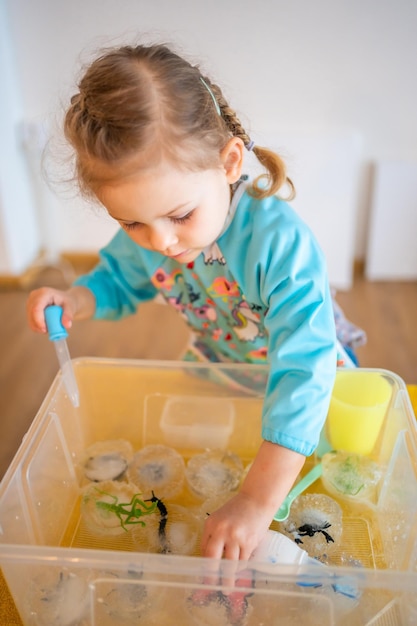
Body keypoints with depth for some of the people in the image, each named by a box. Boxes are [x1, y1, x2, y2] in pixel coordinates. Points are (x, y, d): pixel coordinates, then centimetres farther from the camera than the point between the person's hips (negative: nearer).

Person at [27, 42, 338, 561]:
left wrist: (257, 501, -51)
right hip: (212, 368, 4)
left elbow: (305, 369, -48)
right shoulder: (142, 239, -23)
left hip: (294, 378, -3)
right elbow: (118, 282, -1)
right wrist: (72, 300, -25)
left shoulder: (280, 242, -44)